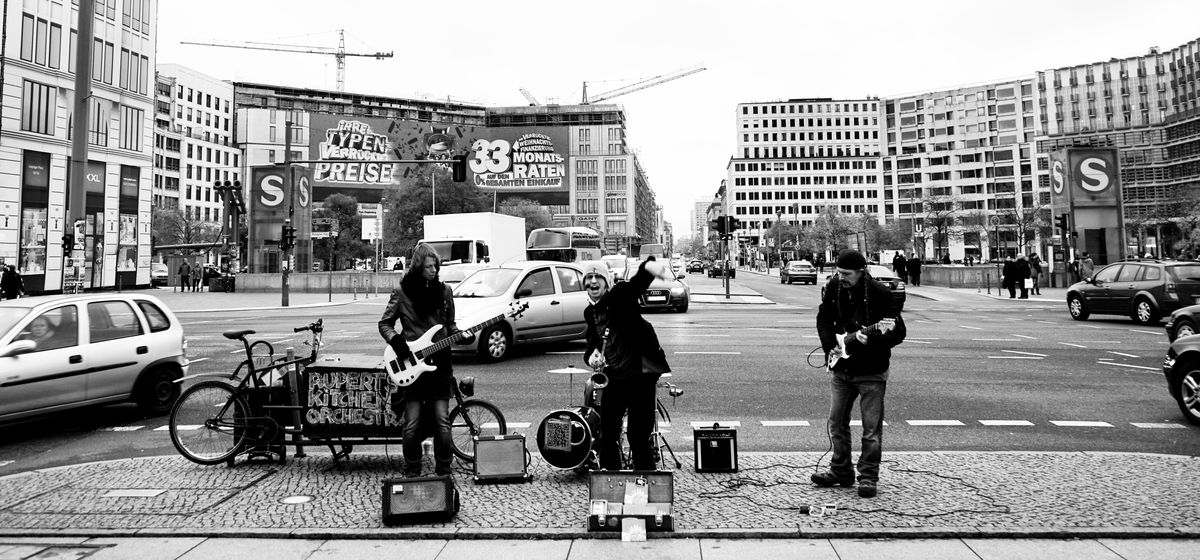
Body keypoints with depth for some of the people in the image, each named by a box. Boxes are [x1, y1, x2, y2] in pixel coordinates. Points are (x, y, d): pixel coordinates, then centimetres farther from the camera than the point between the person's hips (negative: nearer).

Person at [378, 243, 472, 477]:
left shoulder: (444, 291, 7)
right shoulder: (402, 293, 0)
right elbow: (384, 324, 7)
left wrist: (462, 335, -4)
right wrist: (396, 341, -10)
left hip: (439, 364, 2)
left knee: (442, 422, -2)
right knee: (412, 426, 0)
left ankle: (443, 473, 12)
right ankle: (412, 474, 17)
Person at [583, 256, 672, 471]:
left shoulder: (620, 294, -8)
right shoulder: (589, 311, 12)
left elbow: (638, 282, -27)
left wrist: (648, 265, -50)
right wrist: (592, 353, -1)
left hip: (640, 374, -7)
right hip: (613, 377, 7)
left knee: (638, 437, -6)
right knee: (607, 435, 11)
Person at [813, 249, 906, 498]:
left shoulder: (879, 293, -16)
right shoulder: (833, 288, -1)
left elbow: (899, 332, -13)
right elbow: (823, 319, 13)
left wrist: (870, 339, -29)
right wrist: (831, 346, -2)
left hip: (871, 371, -5)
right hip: (840, 367, 5)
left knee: (871, 428, 0)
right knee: (837, 422, 11)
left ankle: (868, 477, 12)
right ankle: (841, 471, 25)